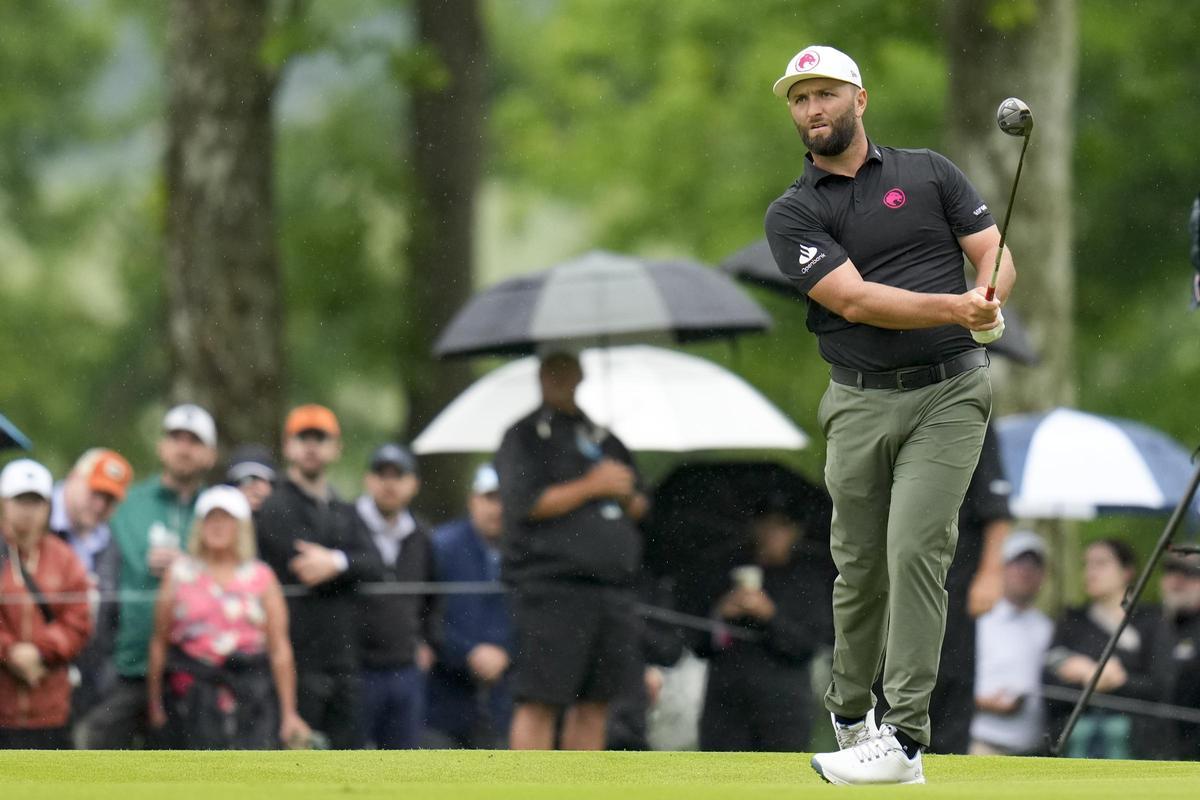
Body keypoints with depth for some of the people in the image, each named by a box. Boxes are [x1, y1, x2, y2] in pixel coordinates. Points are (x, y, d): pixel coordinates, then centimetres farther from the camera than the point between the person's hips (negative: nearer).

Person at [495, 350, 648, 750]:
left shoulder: (604, 439, 22)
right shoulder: (525, 438, 4)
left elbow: (639, 506, 25)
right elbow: (526, 503, -10)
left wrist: (628, 497, 2)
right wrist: (591, 487, -10)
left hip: (613, 589, 6)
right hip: (549, 589, -6)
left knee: (594, 703, 5)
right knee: (539, 701, -9)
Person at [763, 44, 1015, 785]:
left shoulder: (929, 173, 8)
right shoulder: (793, 214, 3)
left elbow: (995, 254, 5)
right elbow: (853, 300, -11)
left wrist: (989, 297, -19)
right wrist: (954, 308, -24)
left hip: (949, 396, -1)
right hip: (861, 403, 1)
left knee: (916, 549, -13)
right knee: (859, 565, 6)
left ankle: (905, 739, -15)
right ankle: (851, 716, 28)